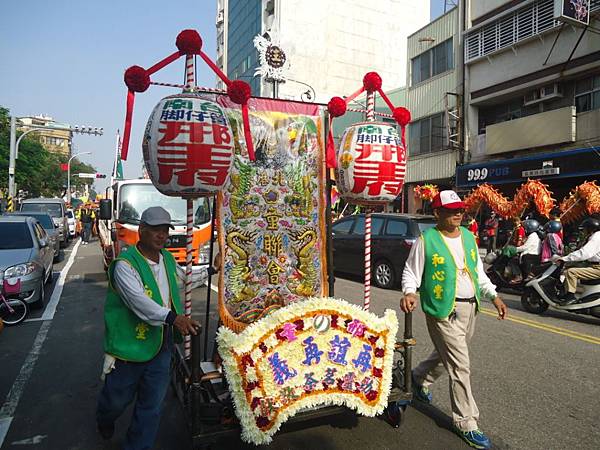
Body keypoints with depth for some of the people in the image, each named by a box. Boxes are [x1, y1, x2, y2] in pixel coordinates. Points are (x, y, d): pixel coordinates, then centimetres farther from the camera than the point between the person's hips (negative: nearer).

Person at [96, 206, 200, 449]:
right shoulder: (125, 264, -19)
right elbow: (139, 301, -33)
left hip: (161, 347, 5)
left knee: (152, 406, 12)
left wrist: (182, 324, 15)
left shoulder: (169, 259, 4)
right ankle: (104, 420, 55)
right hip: (129, 346, -4)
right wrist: (172, 317, -44)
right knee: (118, 398, 20)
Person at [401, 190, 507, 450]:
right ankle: (466, 423, 15)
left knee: (447, 354, 23)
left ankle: (420, 379, 50)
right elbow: (411, 272, -6)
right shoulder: (426, 240, -11)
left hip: (470, 307, 7)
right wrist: (409, 292, -25)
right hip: (443, 311, -7)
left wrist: (493, 296, 8)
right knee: (460, 367, -3)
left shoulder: (468, 236, 9)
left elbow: (478, 271, 16)